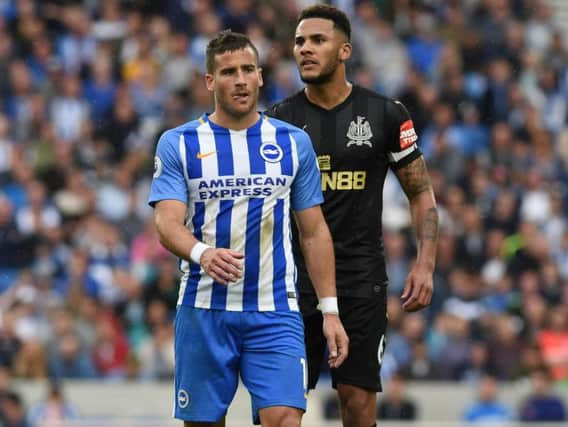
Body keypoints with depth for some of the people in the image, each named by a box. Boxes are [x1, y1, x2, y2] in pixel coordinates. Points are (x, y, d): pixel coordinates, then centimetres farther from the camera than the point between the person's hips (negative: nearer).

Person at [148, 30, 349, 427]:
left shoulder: (294, 143, 8)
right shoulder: (178, 144, 2)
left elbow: (314, 233, 11)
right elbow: (167, 223, -11)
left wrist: (330, 309, 4)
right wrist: (202, 254, -33)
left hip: (276, 311, 0)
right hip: (204, 309, 0)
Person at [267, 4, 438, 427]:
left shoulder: (385, 115, 1)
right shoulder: (279, 120, 2)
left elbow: (421, 192, 7)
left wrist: (425, 265, -3)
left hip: (362, 276, -1)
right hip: (295, 276, 1)